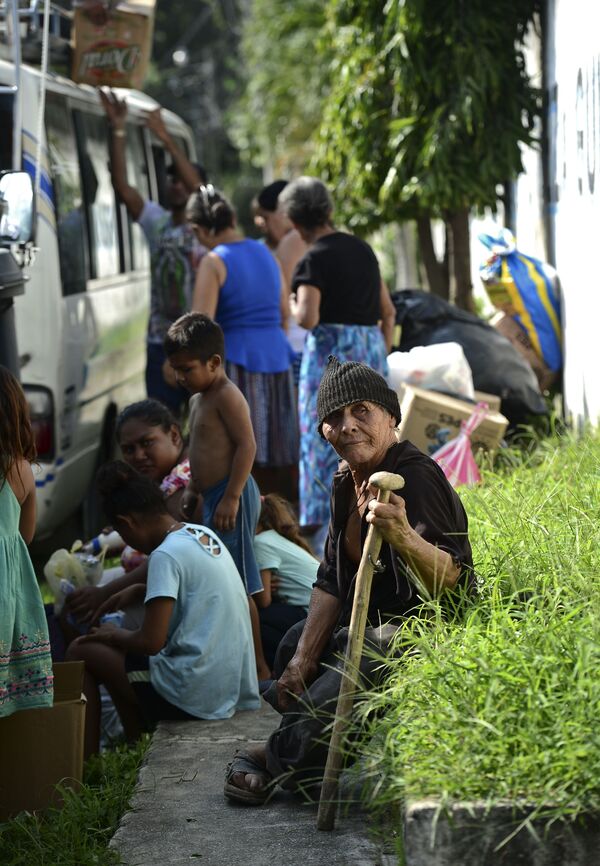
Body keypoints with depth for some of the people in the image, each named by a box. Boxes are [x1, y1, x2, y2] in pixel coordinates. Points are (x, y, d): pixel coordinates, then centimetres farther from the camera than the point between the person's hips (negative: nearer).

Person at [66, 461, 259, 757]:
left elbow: (151, 641, -20)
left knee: (81, 651, 5)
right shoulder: (203, 534, 9)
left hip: (196, 697, -9)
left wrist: (114, 635, -2)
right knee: (119, 654, 27)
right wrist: (138, 590, 21)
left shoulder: (166, 555, -17)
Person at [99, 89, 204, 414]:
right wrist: (118, 132, -14)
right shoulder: (157, 221, 7)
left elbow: (196, 186, -21)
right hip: (161, 341, 4)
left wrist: (167, 140, -29)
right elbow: (122, 186, -4)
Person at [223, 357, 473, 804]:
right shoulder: (346, 482, 5)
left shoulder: (416, 477, -24)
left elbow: (451, 580, -34)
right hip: (373, 625, 10)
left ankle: (280, 759, 2)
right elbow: (331, 580, 11)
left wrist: (404, 537, -53)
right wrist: (303, 659, 4)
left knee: (327, 701, -25)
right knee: (295, 644, 23)